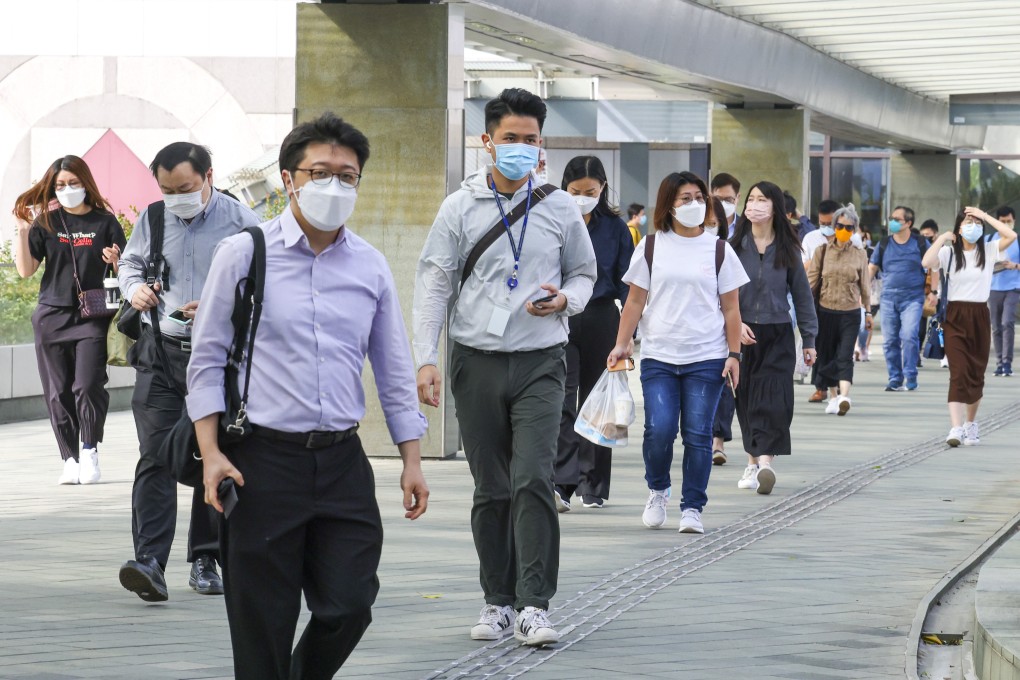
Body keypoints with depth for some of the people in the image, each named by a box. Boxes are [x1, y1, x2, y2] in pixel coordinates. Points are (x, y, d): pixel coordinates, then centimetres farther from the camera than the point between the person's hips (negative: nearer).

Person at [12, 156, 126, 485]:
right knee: (58, 393, 2)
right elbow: (25, 270, 3)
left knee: (88, 386, -14)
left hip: (92, 318, -2)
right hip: (52, 318, 2)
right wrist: (22, 232, -6)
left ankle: (89, 451, 4)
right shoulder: (45, 223, 7)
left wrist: (116, 261, -14)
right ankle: (70, 460, 10)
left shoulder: (105, 222, 3)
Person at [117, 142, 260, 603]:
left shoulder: (239, 221, -2)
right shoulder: (151, 219, 6)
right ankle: (149, 563, -19)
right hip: (161, 353, 1)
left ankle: (204, 560, 19)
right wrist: (134, 288, 0)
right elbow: (130, 263, 22)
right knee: (155, 456, -10)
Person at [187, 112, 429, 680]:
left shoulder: (370, 266, 9)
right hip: (264, 458, -3)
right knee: (262, 622, 0)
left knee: (349, 605, -1)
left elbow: (395, 371, 15)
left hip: (343, 461, 3)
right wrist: (211, 454, -9)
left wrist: (412, 461, 10)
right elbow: (208, 360, 0)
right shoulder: (244, 254, -1)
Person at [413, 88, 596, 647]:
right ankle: (498, 601, 15)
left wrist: (565, 300, -8)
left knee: (533, 480, -13)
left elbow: (584, 274, 16)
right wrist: (425, 360, -6)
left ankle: (533, 606, -12)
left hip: (539, 362, -1)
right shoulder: (460, 207, 4)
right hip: (478, 363, 1)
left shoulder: (560, 208, 6)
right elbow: (434, 284, 3)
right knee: (490, 490, 6)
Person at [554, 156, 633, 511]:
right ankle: (561, 482, -19)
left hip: (601, 321, 2)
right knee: (562, 401, -12)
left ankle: (593, 484, 18)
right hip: (559, 320, -2)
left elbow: (626, 282, 6)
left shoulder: (615, 227, 4)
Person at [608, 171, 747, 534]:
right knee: (659, 430, -12)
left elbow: (730, 308, 8)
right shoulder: (651, 247, 6)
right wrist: (622, 344, -1)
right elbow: (636, 301, 8)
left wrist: (734, 355, 1)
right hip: (658, 357, 0)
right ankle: (658, 491, 15)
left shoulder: (719, 250, 7)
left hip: (706, 358, 0)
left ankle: (692, 507, 7)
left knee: (698, 435, -3)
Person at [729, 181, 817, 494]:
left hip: (778, 335, -1)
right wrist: (736, 323, -15)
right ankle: (752, 462, 15)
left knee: (774, 400, -11)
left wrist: (809, 340, 8)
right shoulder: (734, 247, 1)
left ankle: (766, 461, -20)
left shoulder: (787, 250, 3)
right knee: (746, 399, 5)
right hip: (742, 333, 1)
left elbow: (802, 295, 8)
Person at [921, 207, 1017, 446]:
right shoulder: (949, 253, -1)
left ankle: (971, 424, 26)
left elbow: (1011, 236, -12)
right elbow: (927, 262, -20)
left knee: (977, 374, 10)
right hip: (955, 316, -2)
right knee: (959, 372, -13)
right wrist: (942, 238, -10)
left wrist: (985, 216, -7)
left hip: (979, 316, 2)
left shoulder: (988, 251, 4)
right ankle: (956, 428, -21)